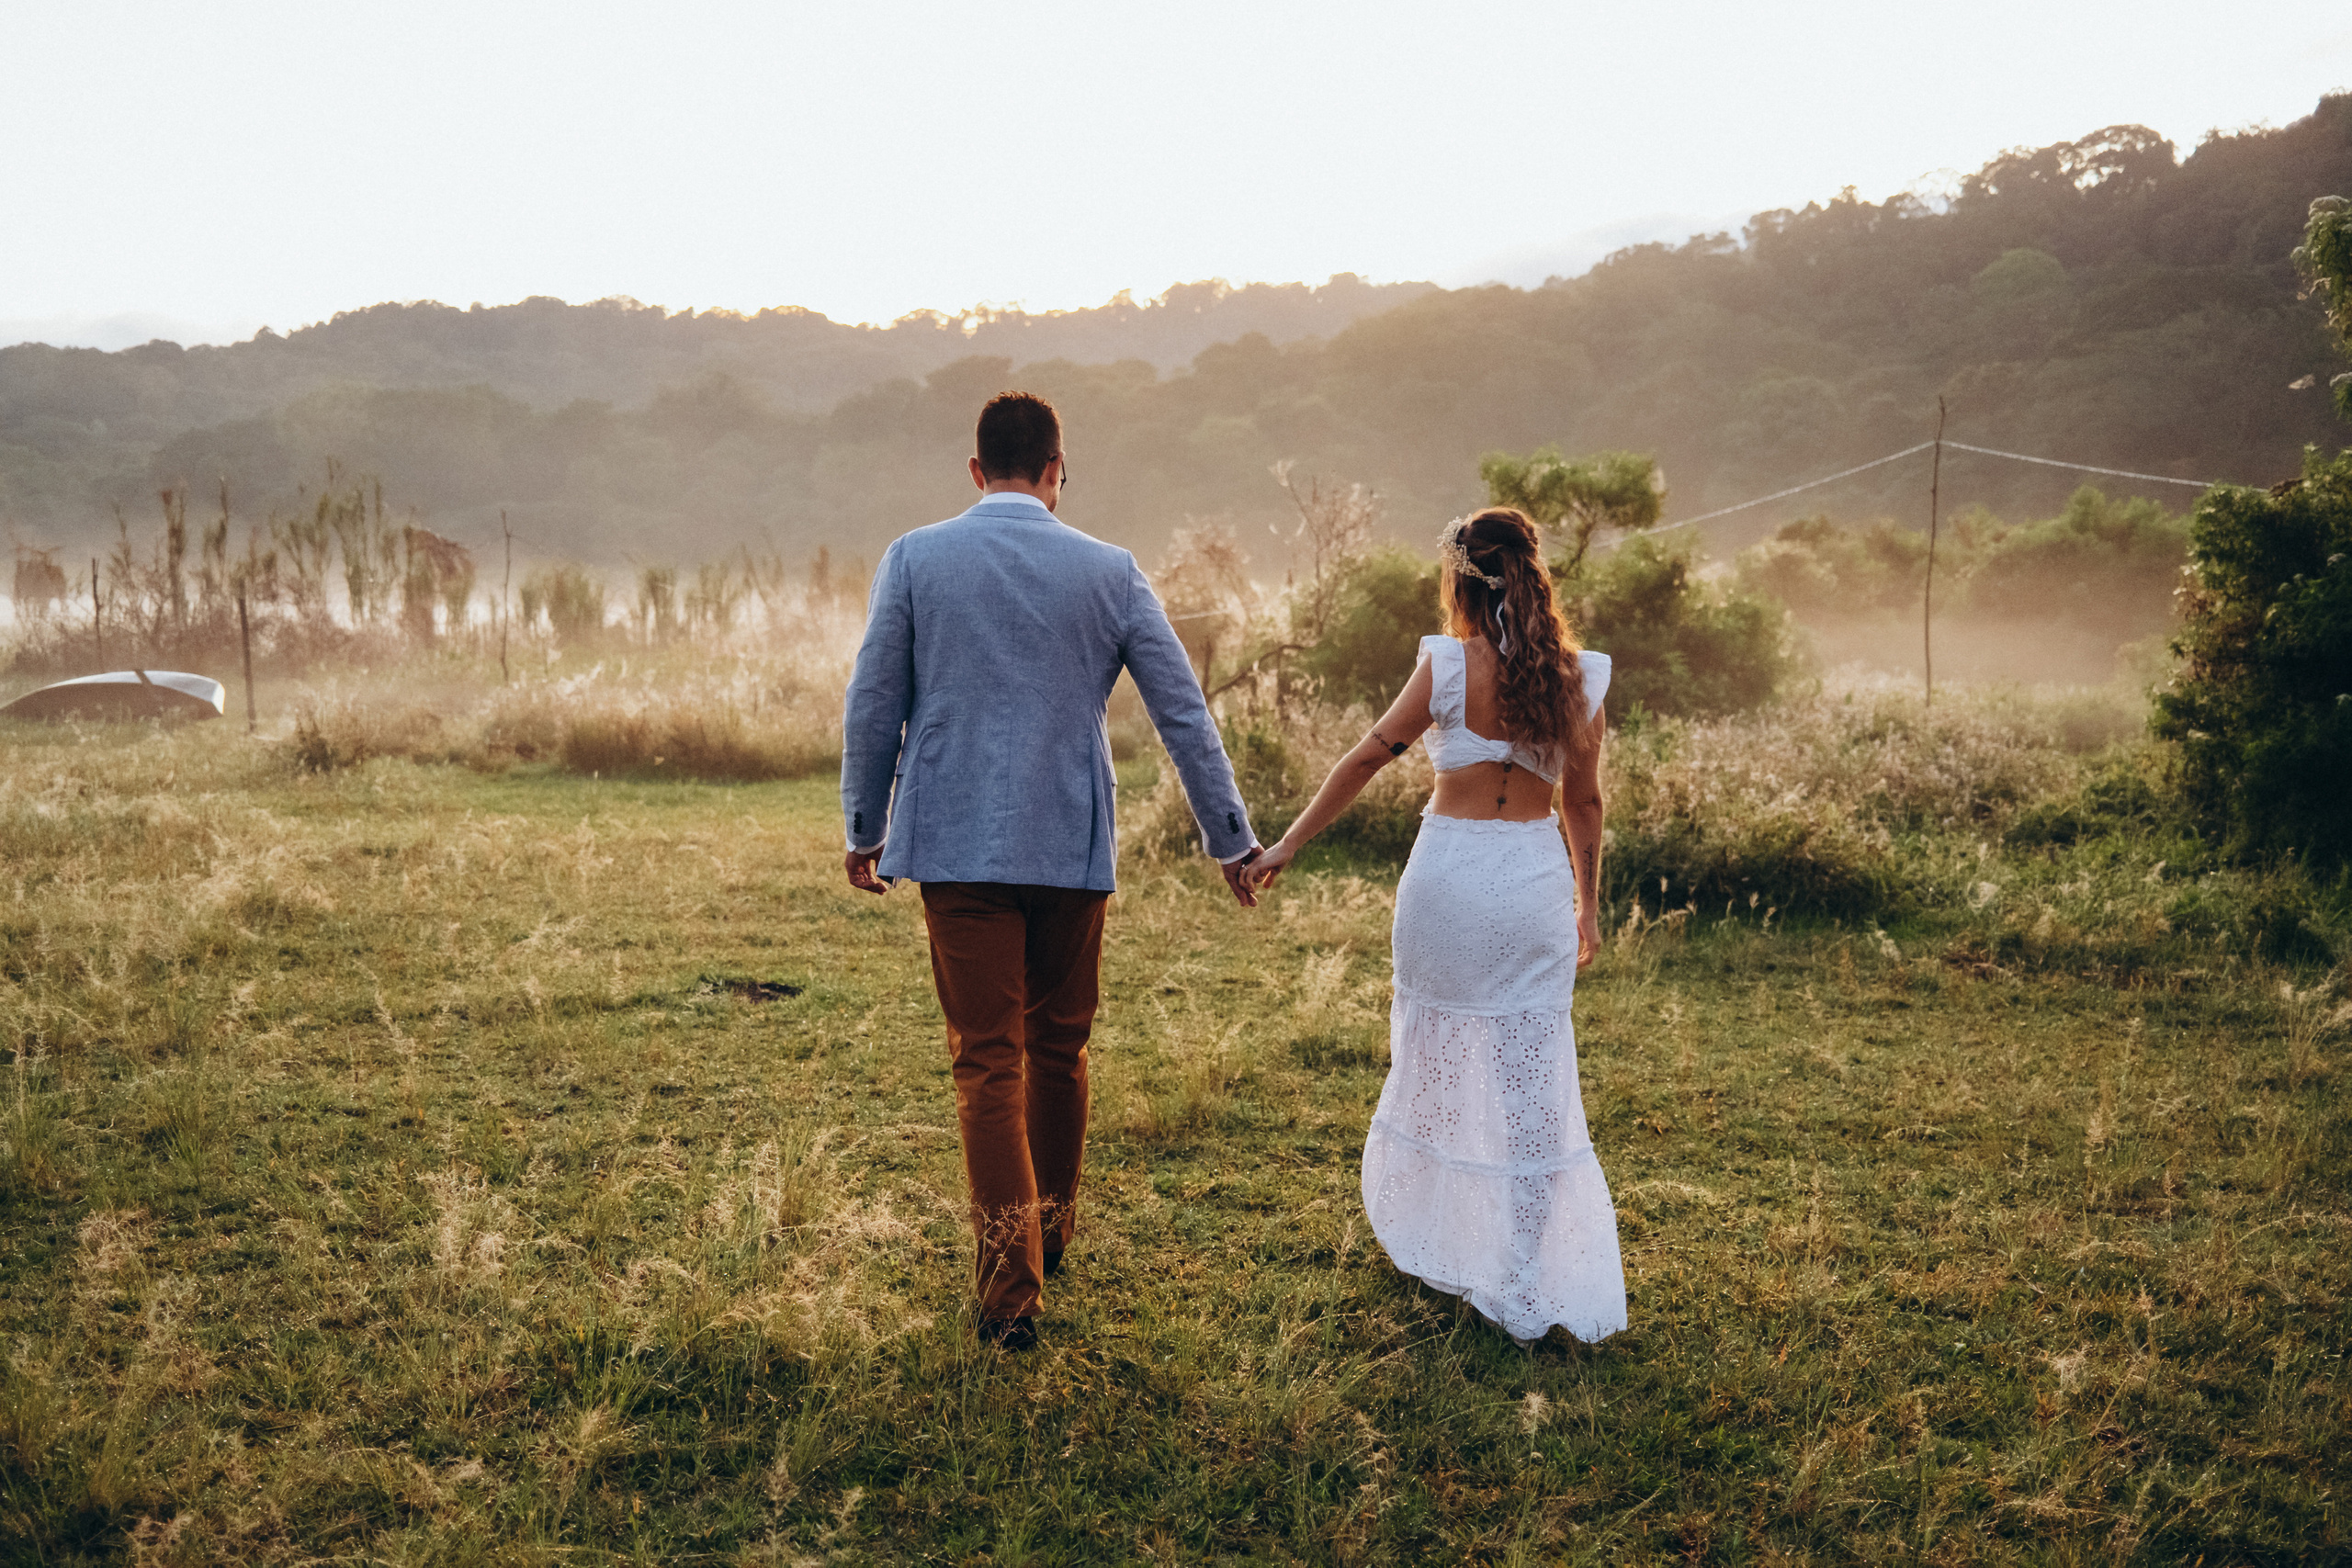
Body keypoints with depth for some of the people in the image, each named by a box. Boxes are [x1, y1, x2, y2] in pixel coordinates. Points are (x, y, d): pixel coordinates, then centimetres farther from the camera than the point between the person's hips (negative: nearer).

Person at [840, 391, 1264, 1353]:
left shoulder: (913, 560, -1)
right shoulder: (1111, 573, 1)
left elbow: (872, 708, 1)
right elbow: (1184, 713, 4)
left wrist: (864, 830, 13)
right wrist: (1231, 837, 12)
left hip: (958, 843, -1)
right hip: (1073, 847, 2)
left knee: (987, 1063, 0)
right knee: (1059, 1048, 18)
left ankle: (1011, 1285, -6)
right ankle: (1050, 1230, 35)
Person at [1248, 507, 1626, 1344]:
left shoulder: (1449, 665, -8)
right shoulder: (1581, 676, 1)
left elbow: (1367, 758, -4)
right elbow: (1584, 801, 7)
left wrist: (1287, 845, 4)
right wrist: (1588, 906, 18)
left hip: (1450, 870, -2)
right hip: (1536, 880, 2)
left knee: (1436, 1056, 17)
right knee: (1531, 1081, 5)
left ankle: (1420, 1233, 35)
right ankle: (1525, 1285, 7)